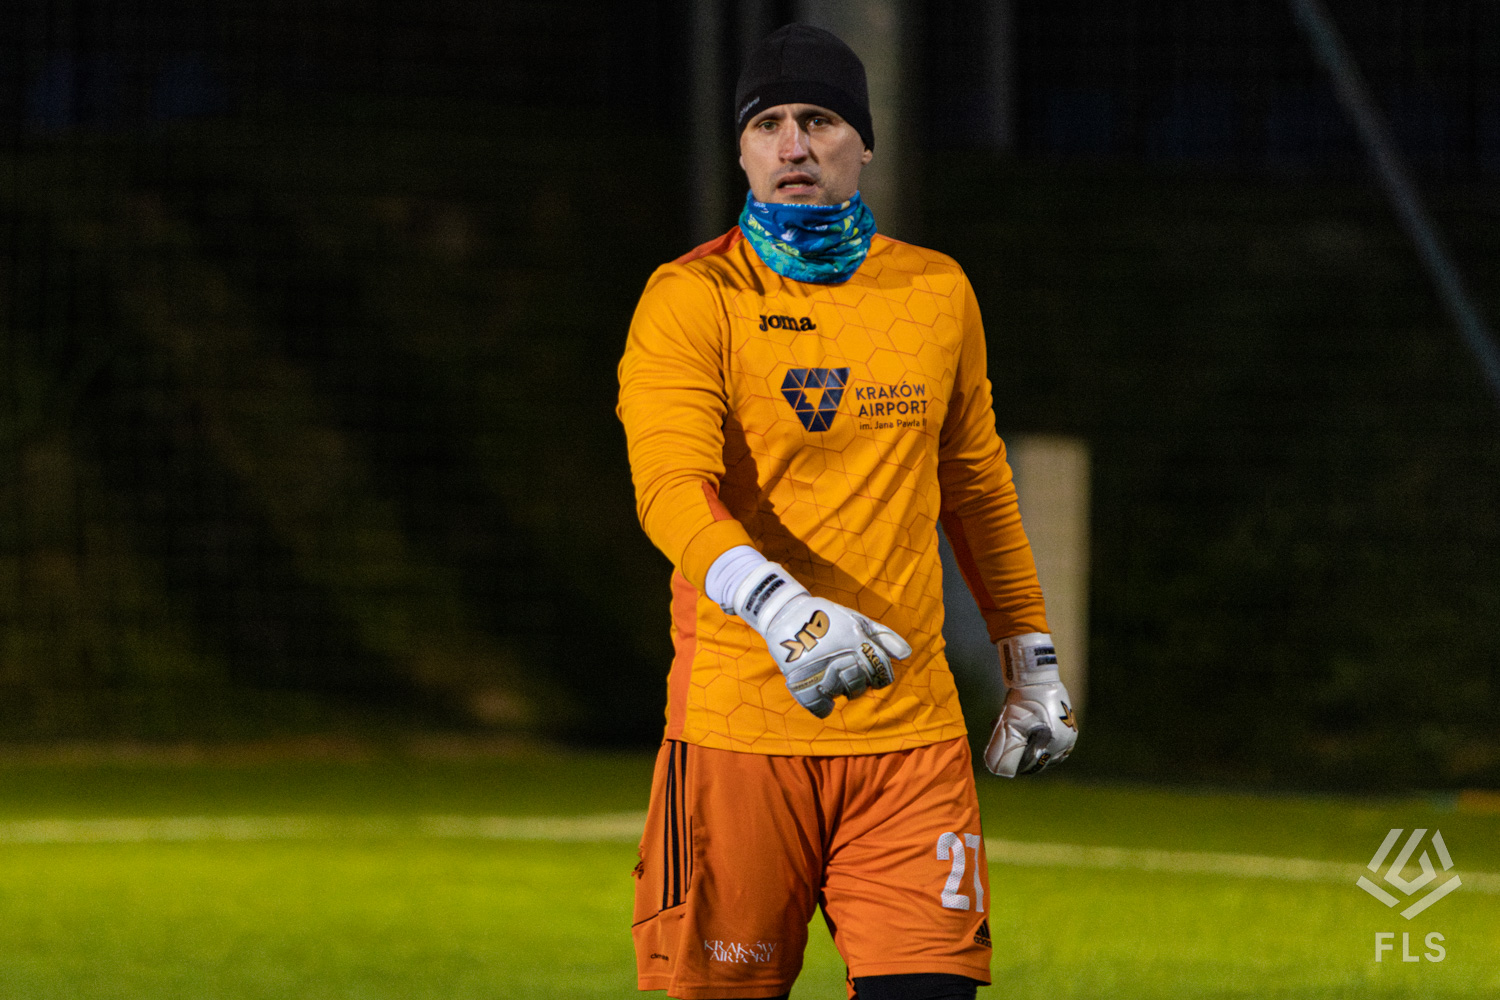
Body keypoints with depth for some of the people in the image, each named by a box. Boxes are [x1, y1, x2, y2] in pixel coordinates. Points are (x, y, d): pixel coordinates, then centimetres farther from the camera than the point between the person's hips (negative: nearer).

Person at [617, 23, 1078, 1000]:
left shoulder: (940, 293, 11)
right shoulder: (690, 299, -4)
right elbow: (672, 487, -20)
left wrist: (1030, 661, 22)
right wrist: (779, 608, -37)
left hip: (911, 735, 3)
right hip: (739, 728, -3)